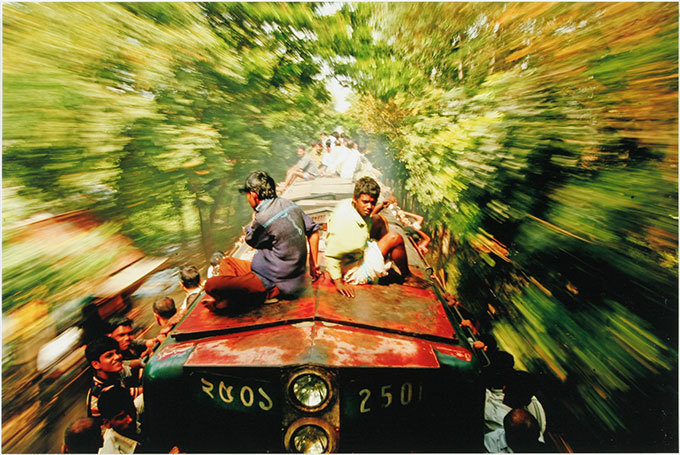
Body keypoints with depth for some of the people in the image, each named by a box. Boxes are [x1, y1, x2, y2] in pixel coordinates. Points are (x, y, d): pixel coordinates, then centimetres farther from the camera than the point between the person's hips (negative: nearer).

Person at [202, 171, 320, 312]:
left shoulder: (263, 218, -22)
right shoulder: (288, 204, 3)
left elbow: (251, 241, 1)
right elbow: (314, 231, 11)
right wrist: (313, 264, 18)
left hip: (273, 285, -10)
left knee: (211, 285, -22)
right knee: (227, 262, 24)